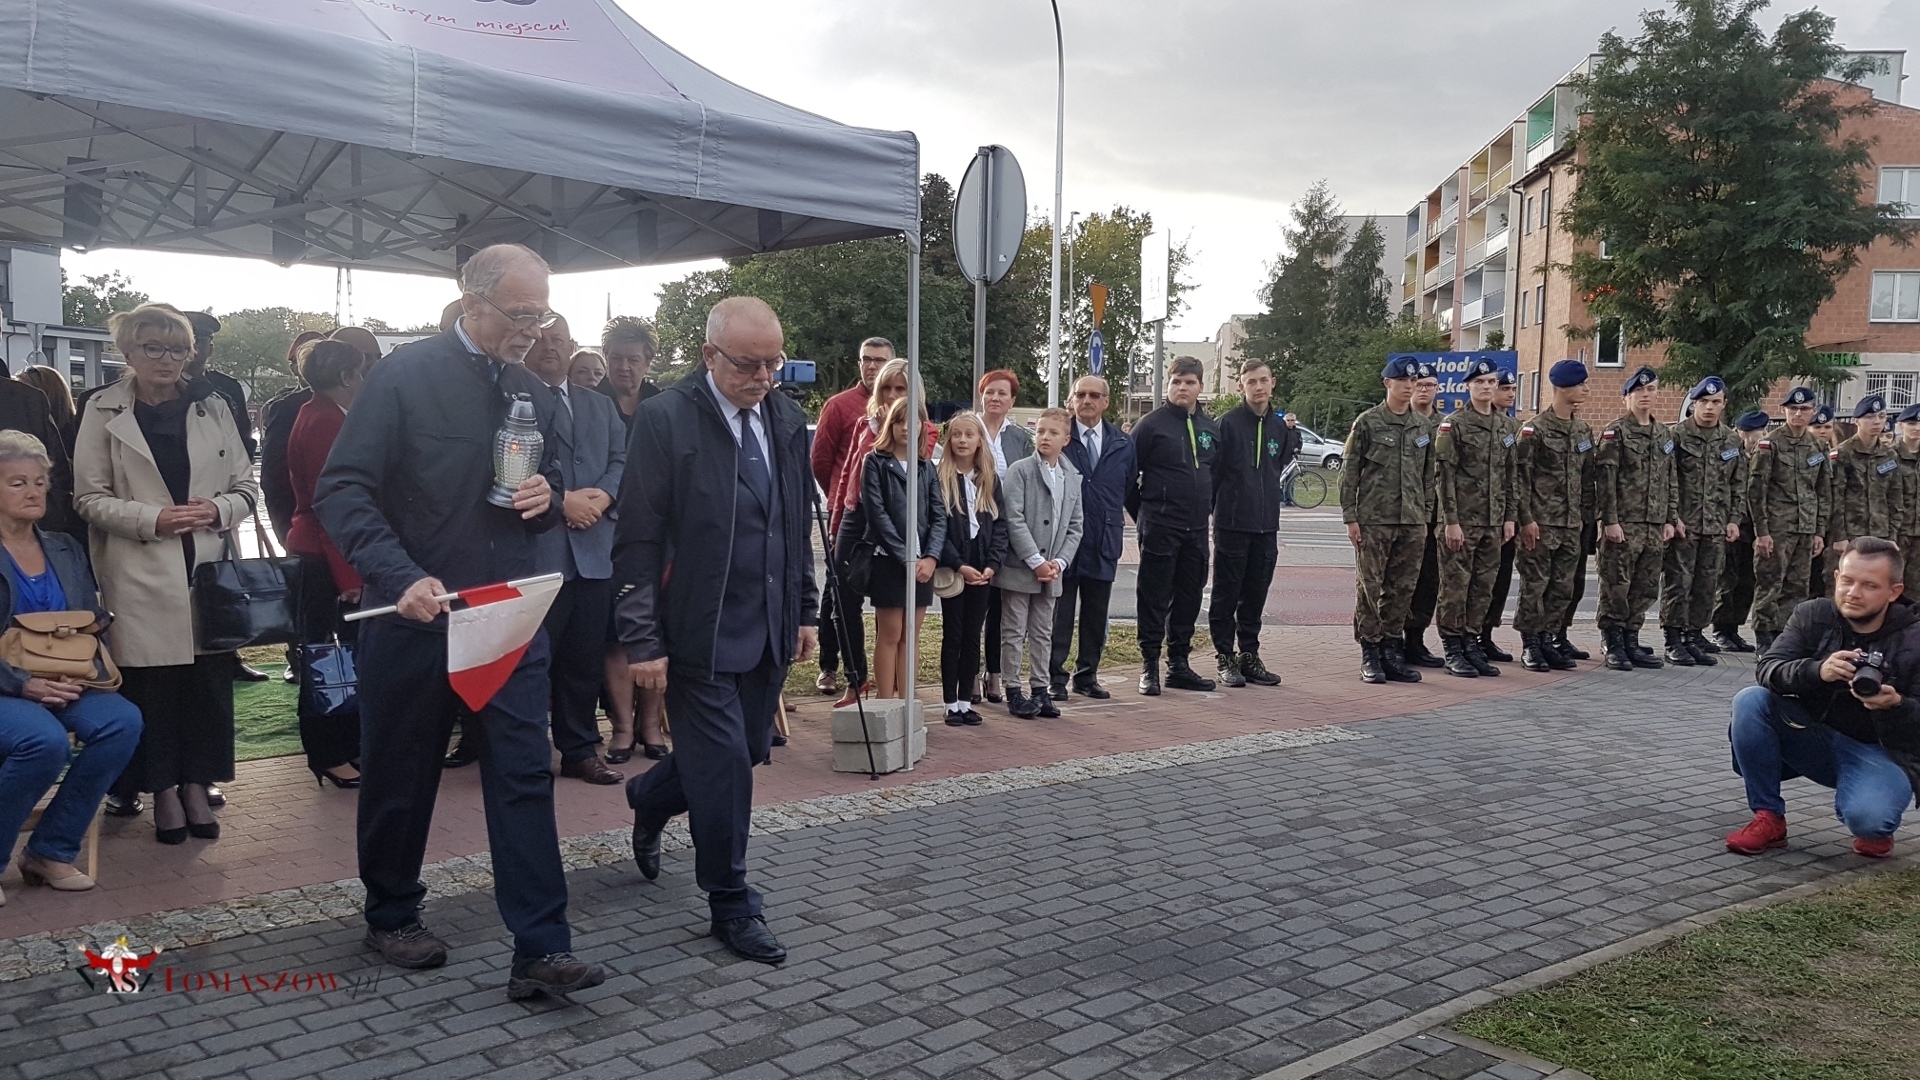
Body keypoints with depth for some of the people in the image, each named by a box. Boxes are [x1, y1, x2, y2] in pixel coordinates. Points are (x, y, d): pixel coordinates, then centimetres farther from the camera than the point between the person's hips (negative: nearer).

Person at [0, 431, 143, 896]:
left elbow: (95, 623, 15)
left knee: (123, 720, -26)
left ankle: (50, 852, -10)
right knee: (45, 740, -36)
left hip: (64, 685, 5)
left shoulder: (66, 550, 16)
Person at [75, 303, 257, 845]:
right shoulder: (104, 411, 2)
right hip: (139, 575, -2)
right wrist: (152, 518, -14)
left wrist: (218, 510, -10)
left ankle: (196, 785, 17)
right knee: (151, 683, 2)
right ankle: (163, 790, 16)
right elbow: (89, 497, 0)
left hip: (208, 567, 2)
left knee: (209, 679, 4)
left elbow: (246, 486, 11)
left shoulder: (212, 407, 9)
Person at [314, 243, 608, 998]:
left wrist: (546, 499, -6)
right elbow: (341, 490, -13)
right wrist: (401, 578, -25)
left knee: (526, 778, -2)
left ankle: (541, 950, 1)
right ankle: (391, 917, 34)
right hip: (415, 615, -3)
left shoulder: (533, 392, 8)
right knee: (400, 778, 12)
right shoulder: (405, 375, -9)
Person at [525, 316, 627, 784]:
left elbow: (622, 459, 9)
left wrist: (601, 495, -10)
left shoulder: (601, 405, 20)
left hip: (594, 551, 5)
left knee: (586, 659, 11)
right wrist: (561, 501, -16)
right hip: (535, 549, -5)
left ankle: (580, 750, 21)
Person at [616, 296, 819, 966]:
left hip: (768, 631, 6)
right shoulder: (665, 420, -12)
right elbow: (637, 543, -12)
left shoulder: (787, 420, 7)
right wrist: (643, 642, -14)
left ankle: (650, 800, 45)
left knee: (748, 752, 15)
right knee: (723, 764, 0)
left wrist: (805, 611, 13)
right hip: (699, 632, -6)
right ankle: (732, 906, 19)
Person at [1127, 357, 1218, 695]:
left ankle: (1179, 664, 20)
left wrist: (1206, 511, 14)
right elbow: (1128, 474, -4)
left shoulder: (1210, 428, 11)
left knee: (1189, 598, 10)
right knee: (1155, 599, -1)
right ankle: (1149, 667, 6)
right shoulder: (1151, 424, -6)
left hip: (1197, 529, 6)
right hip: (1160, 528, -6)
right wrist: (1143, 515, 0)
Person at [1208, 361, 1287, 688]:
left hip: (1266, 526, 5)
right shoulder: (1227, 423, -7)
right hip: (1232, 524, -5)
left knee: (1255, 596, 11)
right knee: (1226, 596, 2)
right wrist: (1210, 509, -8)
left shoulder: (1279, 426, 9)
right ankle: (1225, 658, 10)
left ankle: (1249, 656, 21)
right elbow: (1212, 471, -7)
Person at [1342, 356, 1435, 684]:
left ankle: (1392, 650, 16)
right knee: (1370, 588, -1)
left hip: (1412, 523, 5)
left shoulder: (1423, 427, 12)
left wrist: (1426, 516, 13)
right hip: (1374, 520, -4)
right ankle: (1370, 653, 6)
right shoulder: (1367, 422, -2)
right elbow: (1349, 473, -3)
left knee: (1402, 589, 7)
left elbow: (1428, 476, 17)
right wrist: (1350, 517, -8)